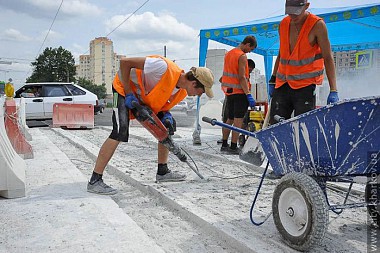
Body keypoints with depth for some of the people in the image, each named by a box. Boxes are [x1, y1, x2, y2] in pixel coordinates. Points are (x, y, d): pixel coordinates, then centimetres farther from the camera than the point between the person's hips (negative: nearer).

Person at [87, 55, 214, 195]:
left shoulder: (181, 92, -7)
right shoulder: (165, 67, -35)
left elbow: (161, 102, 10)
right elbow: (124, 62, -30)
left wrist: (166, 114, -12)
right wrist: (129, 93, -28)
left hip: (145, 97, 9)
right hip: (124, 88, -8)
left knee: (169, 124, 6)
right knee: (120, 130, -26)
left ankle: (162, 172, 17)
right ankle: (95, 181, -21)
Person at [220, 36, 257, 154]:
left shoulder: (228, 54, 15)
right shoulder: (242, 56, -11)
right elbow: (241, 77, -19)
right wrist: (249, 95, -21)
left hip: (229, 91, 8)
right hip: (239, 92, -8)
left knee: (230, 119, 15)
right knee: (238, 120, -5)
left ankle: (224, 145, 18)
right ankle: (233, 147, -5)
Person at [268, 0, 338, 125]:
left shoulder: (317, 25, -7)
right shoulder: (283, 24, 9)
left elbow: (328, 58, -10)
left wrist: (333, 91, -17)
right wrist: (273, 80, 17)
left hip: (305, 85, -5)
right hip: (282, 84, 5)